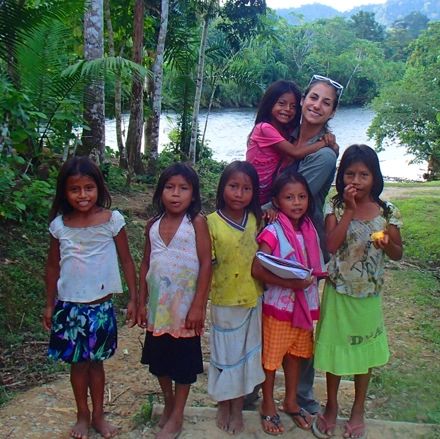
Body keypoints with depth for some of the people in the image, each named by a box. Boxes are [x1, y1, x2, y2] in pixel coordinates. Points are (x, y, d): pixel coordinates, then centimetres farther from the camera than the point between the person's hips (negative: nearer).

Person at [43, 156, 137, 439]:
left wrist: (133, 299, -4)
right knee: (78, 362, 12)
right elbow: (53, 266, 7)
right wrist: (50, 305, 9)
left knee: (96, 361, 12)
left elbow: (126, 261, -3)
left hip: (101, 305, -1)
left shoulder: (112, 220, -9)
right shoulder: (59, 225, -3)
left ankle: (98, 415, 30)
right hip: (69, 305, 1)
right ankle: (83, 415, 31)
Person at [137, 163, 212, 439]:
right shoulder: (153, 225, 2)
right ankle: (168, 403, 38)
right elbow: (146, 264, 8)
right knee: (158, 358, 16)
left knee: (184, 360, 8)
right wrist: (142, 302, 7)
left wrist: (198, 306, -16)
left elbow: (206, 264, -12)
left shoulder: (197, 222, -11)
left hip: (185, 306, -4)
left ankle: (177, 416, 22)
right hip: (158, 306, 5)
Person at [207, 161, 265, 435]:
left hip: (252, 299, 3)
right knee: (225, 353, 12)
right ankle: (224, 405, 33)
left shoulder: (257, 220, -2)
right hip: (224, 300, -3)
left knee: (246, 352, 14)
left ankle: (238, 408, 31)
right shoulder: (212, 222, -12)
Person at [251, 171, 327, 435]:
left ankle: (291, 401, 37)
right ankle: (268, 406, 27)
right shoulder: (273, 232, -15)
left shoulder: (310, 230, 2)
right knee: (271, 355, 8)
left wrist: (311, 280, -6)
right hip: (278, 304, -5)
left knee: (296, 353, 18)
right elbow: (257, 269, -22)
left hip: (305, 303, 5)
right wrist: (289, 283, -27)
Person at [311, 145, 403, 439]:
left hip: (369, 294, 1)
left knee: (365, 351, 14)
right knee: (335, 348, 13)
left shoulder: (387, 212, -6)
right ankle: (331, 407, 34)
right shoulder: (336, 207, -9)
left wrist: (387, 243, -21)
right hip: (338, 291, 0)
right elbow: (332, 245, -23)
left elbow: (398, 253, 1)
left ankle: (358, 411, 34)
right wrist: (350, 209, -23)